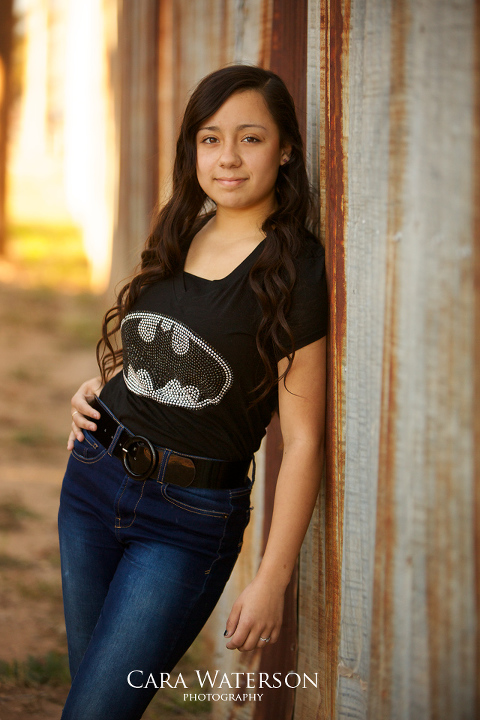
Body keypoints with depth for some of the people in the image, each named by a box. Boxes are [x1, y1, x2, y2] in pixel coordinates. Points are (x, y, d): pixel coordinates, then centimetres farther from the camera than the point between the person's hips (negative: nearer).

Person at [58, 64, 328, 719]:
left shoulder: (295, 270, -13)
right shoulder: (180, 236, 7)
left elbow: (303, 438, -14)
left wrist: (272, 579, -15)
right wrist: (102, 387, 5)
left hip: (190, 518, -6)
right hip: (93, 479, 6)